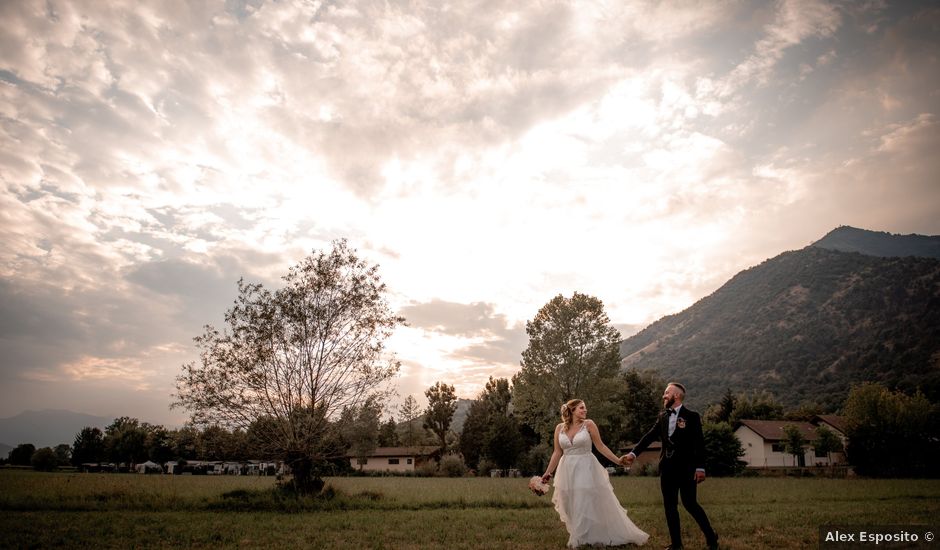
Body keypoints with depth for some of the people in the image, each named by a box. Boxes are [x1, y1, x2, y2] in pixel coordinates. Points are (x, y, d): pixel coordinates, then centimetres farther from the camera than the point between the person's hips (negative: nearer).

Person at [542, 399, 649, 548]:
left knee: (591, 505, 2)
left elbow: (600, 446, -1)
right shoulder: (560, 428, 0)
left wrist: (618, 460, -5)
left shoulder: (588, 425, -6)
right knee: (572, 508, 10)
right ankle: (579, 538, 27)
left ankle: (595, 537, 17)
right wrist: (548, 472, 4)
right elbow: (557, 453, 6)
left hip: (586, 469, -3)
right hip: (568, 471, 3)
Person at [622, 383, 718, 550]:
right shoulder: (662, 416, 9)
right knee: (669, 506, 8)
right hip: (667, 468, 6)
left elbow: (699, 443, -9)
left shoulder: (691, 416, -5)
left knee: (689, 503, -5)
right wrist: (633, 453, -3)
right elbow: (649, 436, 6)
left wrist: (700, 468, -15)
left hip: (686, 468, -5)